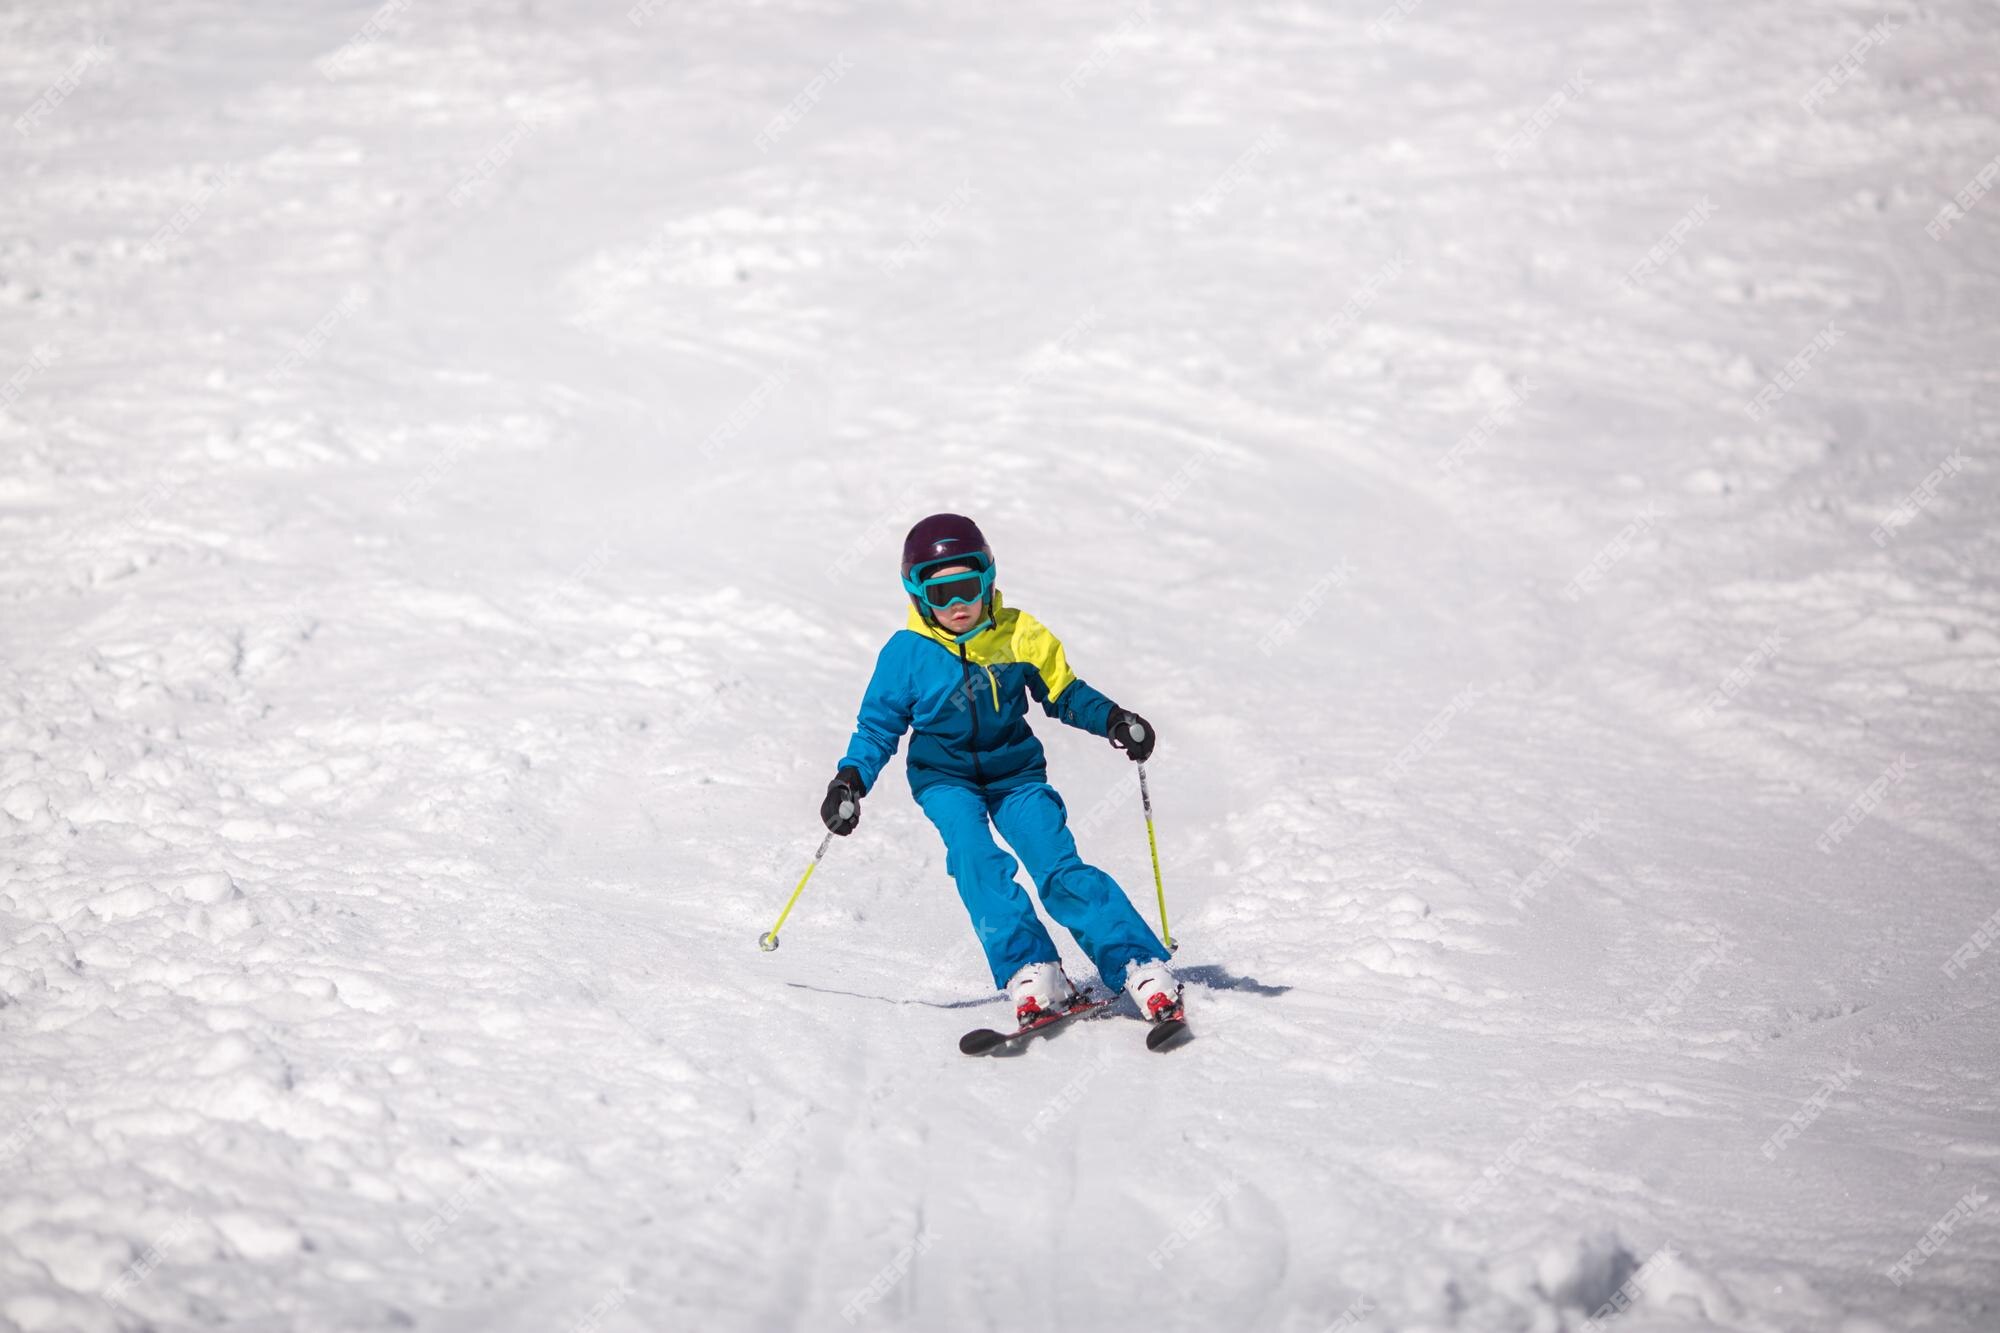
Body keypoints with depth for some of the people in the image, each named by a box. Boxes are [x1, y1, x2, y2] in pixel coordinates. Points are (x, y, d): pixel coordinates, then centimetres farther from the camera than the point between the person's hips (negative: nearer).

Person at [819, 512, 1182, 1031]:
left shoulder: (1022, 635, -7)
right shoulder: (906, 654, -9)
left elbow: (1063, 694, 6)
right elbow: (879, 726, -1)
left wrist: (1112, 719, -10)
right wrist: (851, 780, -16)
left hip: (1015, 771, 0)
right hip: (945, 777, 0)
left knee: (1061, 870, -15)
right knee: (979, 862, -28)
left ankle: (1142, 968, -18)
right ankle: (1030, 972, -32)